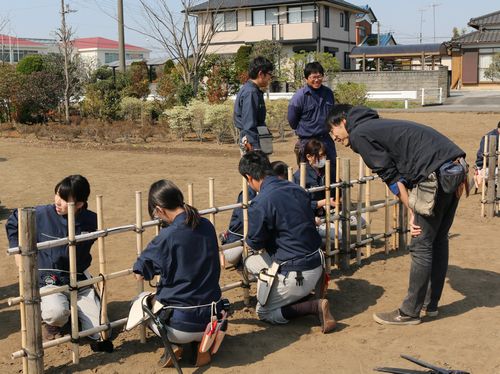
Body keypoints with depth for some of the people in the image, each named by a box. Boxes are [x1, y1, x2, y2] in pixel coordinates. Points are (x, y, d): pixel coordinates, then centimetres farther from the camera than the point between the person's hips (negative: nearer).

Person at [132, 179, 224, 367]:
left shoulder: (167, 237, -18)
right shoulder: (207, 226, 0)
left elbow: (139, 274, -6)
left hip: (182, 325, -5)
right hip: (212, 320, 5)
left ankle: (177, 345, 4)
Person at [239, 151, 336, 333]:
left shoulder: (260, 204, -20)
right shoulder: (296, 189, 3)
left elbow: (255, 243, -8)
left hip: (295, 275, -8)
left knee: (264, 313, 15)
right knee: (250, 262, 23)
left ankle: (315, 306, -5)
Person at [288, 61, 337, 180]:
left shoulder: (328, 93, 1)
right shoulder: (299, 97, -15)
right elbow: (292, 120, -4)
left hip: (326, 139, 5)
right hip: (307, 141, -5)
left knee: (333, 171, 14)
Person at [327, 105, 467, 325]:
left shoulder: (359, 135, 1)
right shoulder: (377, 126, 27)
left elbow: (390, 175, -5)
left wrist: (412, 212, -2)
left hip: (437, 174, -9)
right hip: (457, 167, 9)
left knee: (421, 246, -1)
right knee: (439, 240, 17)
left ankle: (409, 313, 7)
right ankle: (430, 304, 28)